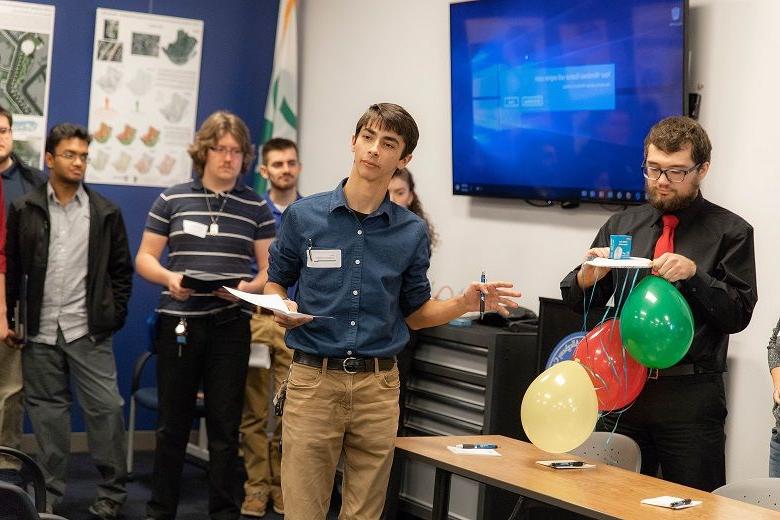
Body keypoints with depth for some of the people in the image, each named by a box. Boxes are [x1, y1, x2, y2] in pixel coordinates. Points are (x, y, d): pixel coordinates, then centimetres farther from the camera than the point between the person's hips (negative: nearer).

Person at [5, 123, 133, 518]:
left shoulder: (106, 212, 5)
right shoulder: (23, 211, 4)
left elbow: (121, 269, 9)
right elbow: (11, 268, 7)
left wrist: (115, 314, 1)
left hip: (89, 330, 0)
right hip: (40, 330, 1)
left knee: (105, 407, -3)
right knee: (47, 412, 8)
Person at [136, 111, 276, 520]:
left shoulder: (256, 207, 5)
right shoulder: (172, 200, 5)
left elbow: (270, 270, 5)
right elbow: (145, 258, 6)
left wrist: (248, 287, -15)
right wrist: (169, 278, -14)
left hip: (230, 325, 0)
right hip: (178, 322, 0)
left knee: (226, 426, 4)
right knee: (172, 424, 8)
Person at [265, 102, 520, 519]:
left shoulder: (412, 232, 5)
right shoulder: (304, 215, 1)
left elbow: (415, 313, 12)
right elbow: (275, 283, 12)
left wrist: (464, 303, -5)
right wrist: (282, 309, -10)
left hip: (378, 386, 2)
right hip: (313, 379, -1)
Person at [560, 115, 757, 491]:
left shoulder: (730, 232, 2)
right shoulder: (622, 225, 11)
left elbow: (738, 313, -6)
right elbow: (576, 301, 11)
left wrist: (693, 273, -20)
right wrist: (588, 275, -11)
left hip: (690, 394, -3)